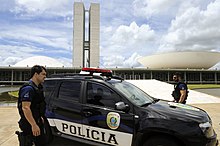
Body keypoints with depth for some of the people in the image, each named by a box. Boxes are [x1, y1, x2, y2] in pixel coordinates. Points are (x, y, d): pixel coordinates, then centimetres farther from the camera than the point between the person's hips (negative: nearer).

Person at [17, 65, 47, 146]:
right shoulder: (28, 88, -22)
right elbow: (25, 108, -28)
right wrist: (34, 125, -29)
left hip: (37, 122, 10)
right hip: (29, 124, -10)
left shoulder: (38, 87, 9)